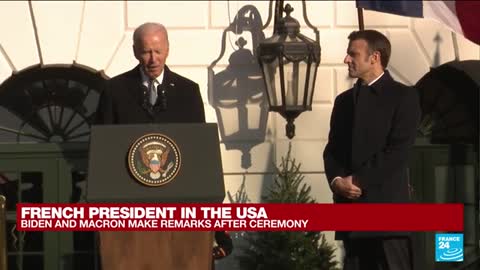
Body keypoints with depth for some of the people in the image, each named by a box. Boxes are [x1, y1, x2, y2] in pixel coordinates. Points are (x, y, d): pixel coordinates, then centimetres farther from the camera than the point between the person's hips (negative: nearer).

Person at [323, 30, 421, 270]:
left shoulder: (403, 96, -1)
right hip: (351, 207, 6)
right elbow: (332, 149, 14)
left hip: (387, 206, -6)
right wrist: (337, 181, -6)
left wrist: (358, 181, -12)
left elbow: (398, 150, -10)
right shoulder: (344, 100, 20)